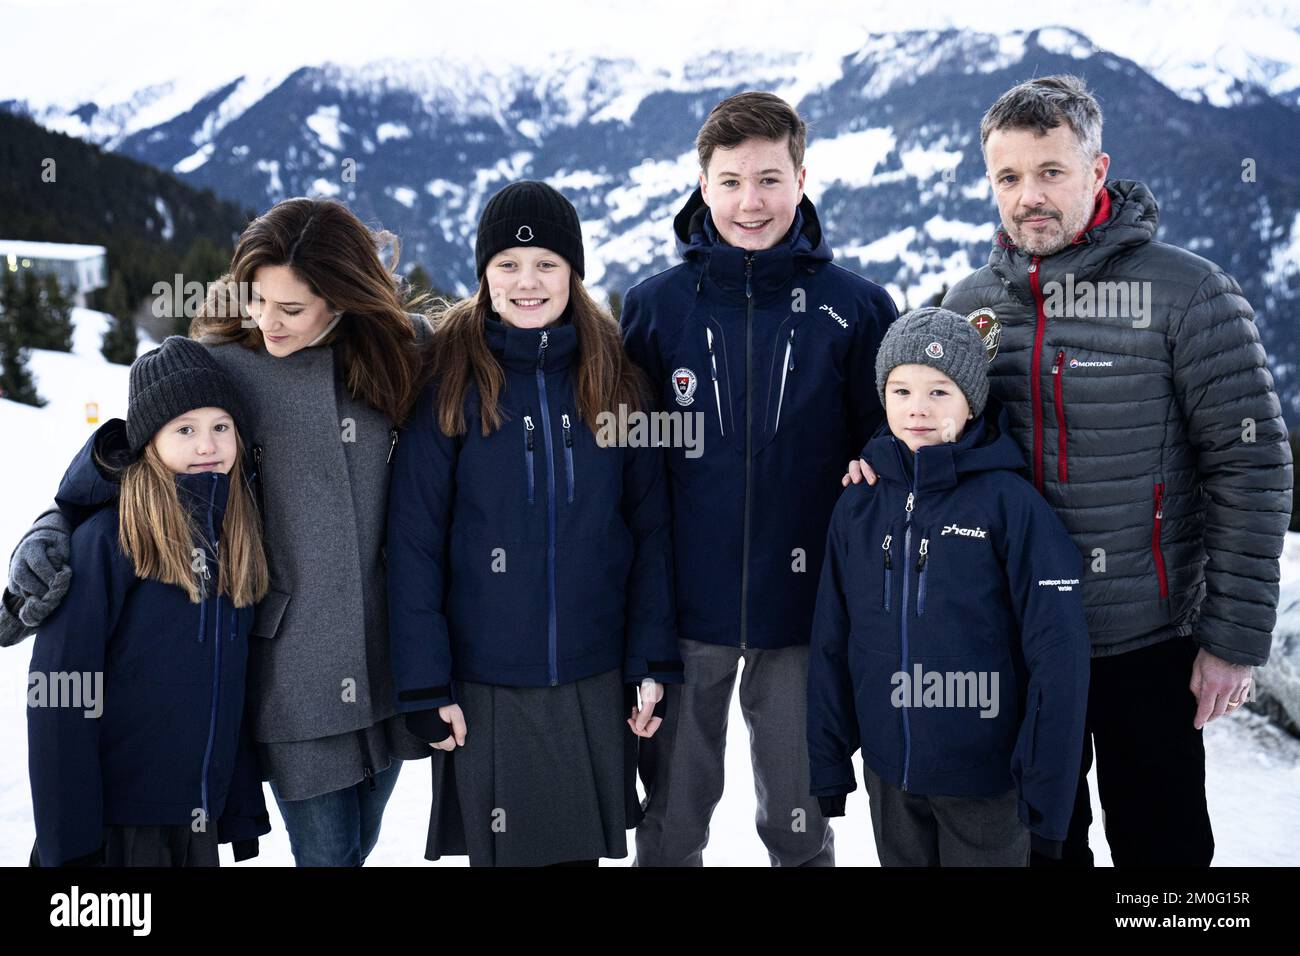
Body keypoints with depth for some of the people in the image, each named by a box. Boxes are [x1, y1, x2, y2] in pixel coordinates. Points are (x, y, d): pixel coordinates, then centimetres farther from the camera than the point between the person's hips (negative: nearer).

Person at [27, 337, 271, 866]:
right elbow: (59, 692, -14)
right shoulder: (106, 539, -13)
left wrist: (244, 812, 13)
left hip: (201, 819, 5)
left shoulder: (237, 542, 5)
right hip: (117, 822, -5)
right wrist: (68, 838, -15)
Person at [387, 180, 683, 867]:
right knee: (500, 848, 10)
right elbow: (413, 542, -7)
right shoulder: (450, 377, -6)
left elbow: (649, 527, 3)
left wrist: (654, 663, -1)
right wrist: (425, 683, -10)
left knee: (581, 845, 15)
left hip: (595, 681, 2)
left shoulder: (612, 375, 2)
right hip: (485, 685, -2)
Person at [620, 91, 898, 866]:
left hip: (805, 603, 0)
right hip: (685, 603, 1)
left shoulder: (856, 306, -2)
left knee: (800, 818, 15)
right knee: (673, 818, 15)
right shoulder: (655, 305, 0)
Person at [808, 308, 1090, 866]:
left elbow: (1059, 657, -13)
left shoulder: (1012, 504, -12)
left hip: (987, 786, -3)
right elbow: (831, 645, 5)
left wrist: (1045, 795, -13)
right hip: (888, 778, 4)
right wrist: (828, 764, 5)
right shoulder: (857, 509, 0)